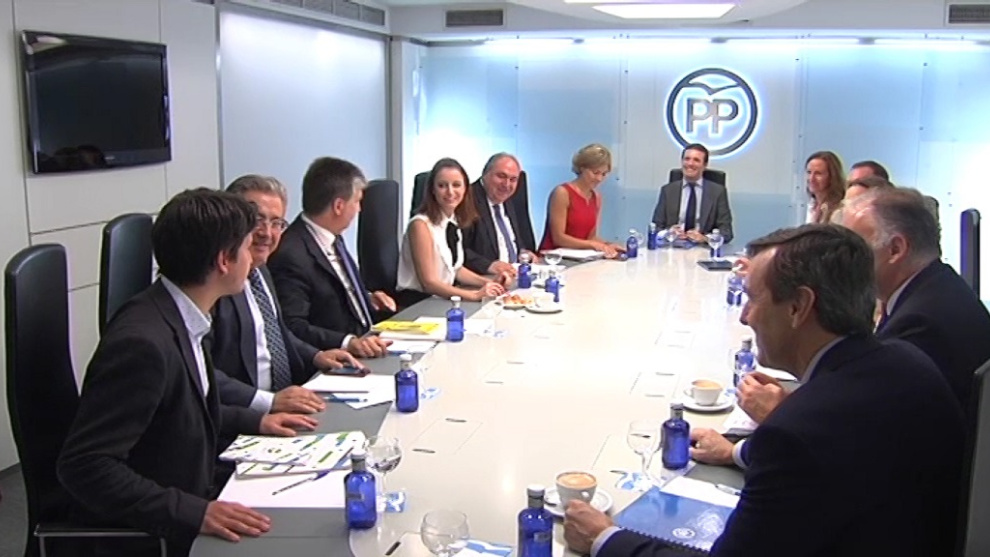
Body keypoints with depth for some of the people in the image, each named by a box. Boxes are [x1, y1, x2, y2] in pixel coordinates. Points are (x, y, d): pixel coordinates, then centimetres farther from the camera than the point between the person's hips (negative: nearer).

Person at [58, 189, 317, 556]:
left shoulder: (177, 316, 0)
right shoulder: (144, 342, -25)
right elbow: (84, 465, -25)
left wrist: (255, 422, 9)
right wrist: (190, 513, -29)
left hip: (190, 497, 8)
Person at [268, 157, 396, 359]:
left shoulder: (331, 237, 8)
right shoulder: (292, 255, -19)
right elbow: (293, 328, -23)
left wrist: (367, 298, 10)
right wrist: (348, 342, -32)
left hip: (364, 342, 8)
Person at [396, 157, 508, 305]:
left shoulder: (455, 221, 6)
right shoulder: (420, 225, -16)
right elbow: (429, 282, -18)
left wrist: (489, 282, -1)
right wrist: (475, 295, -26)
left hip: (444, 298, 7)